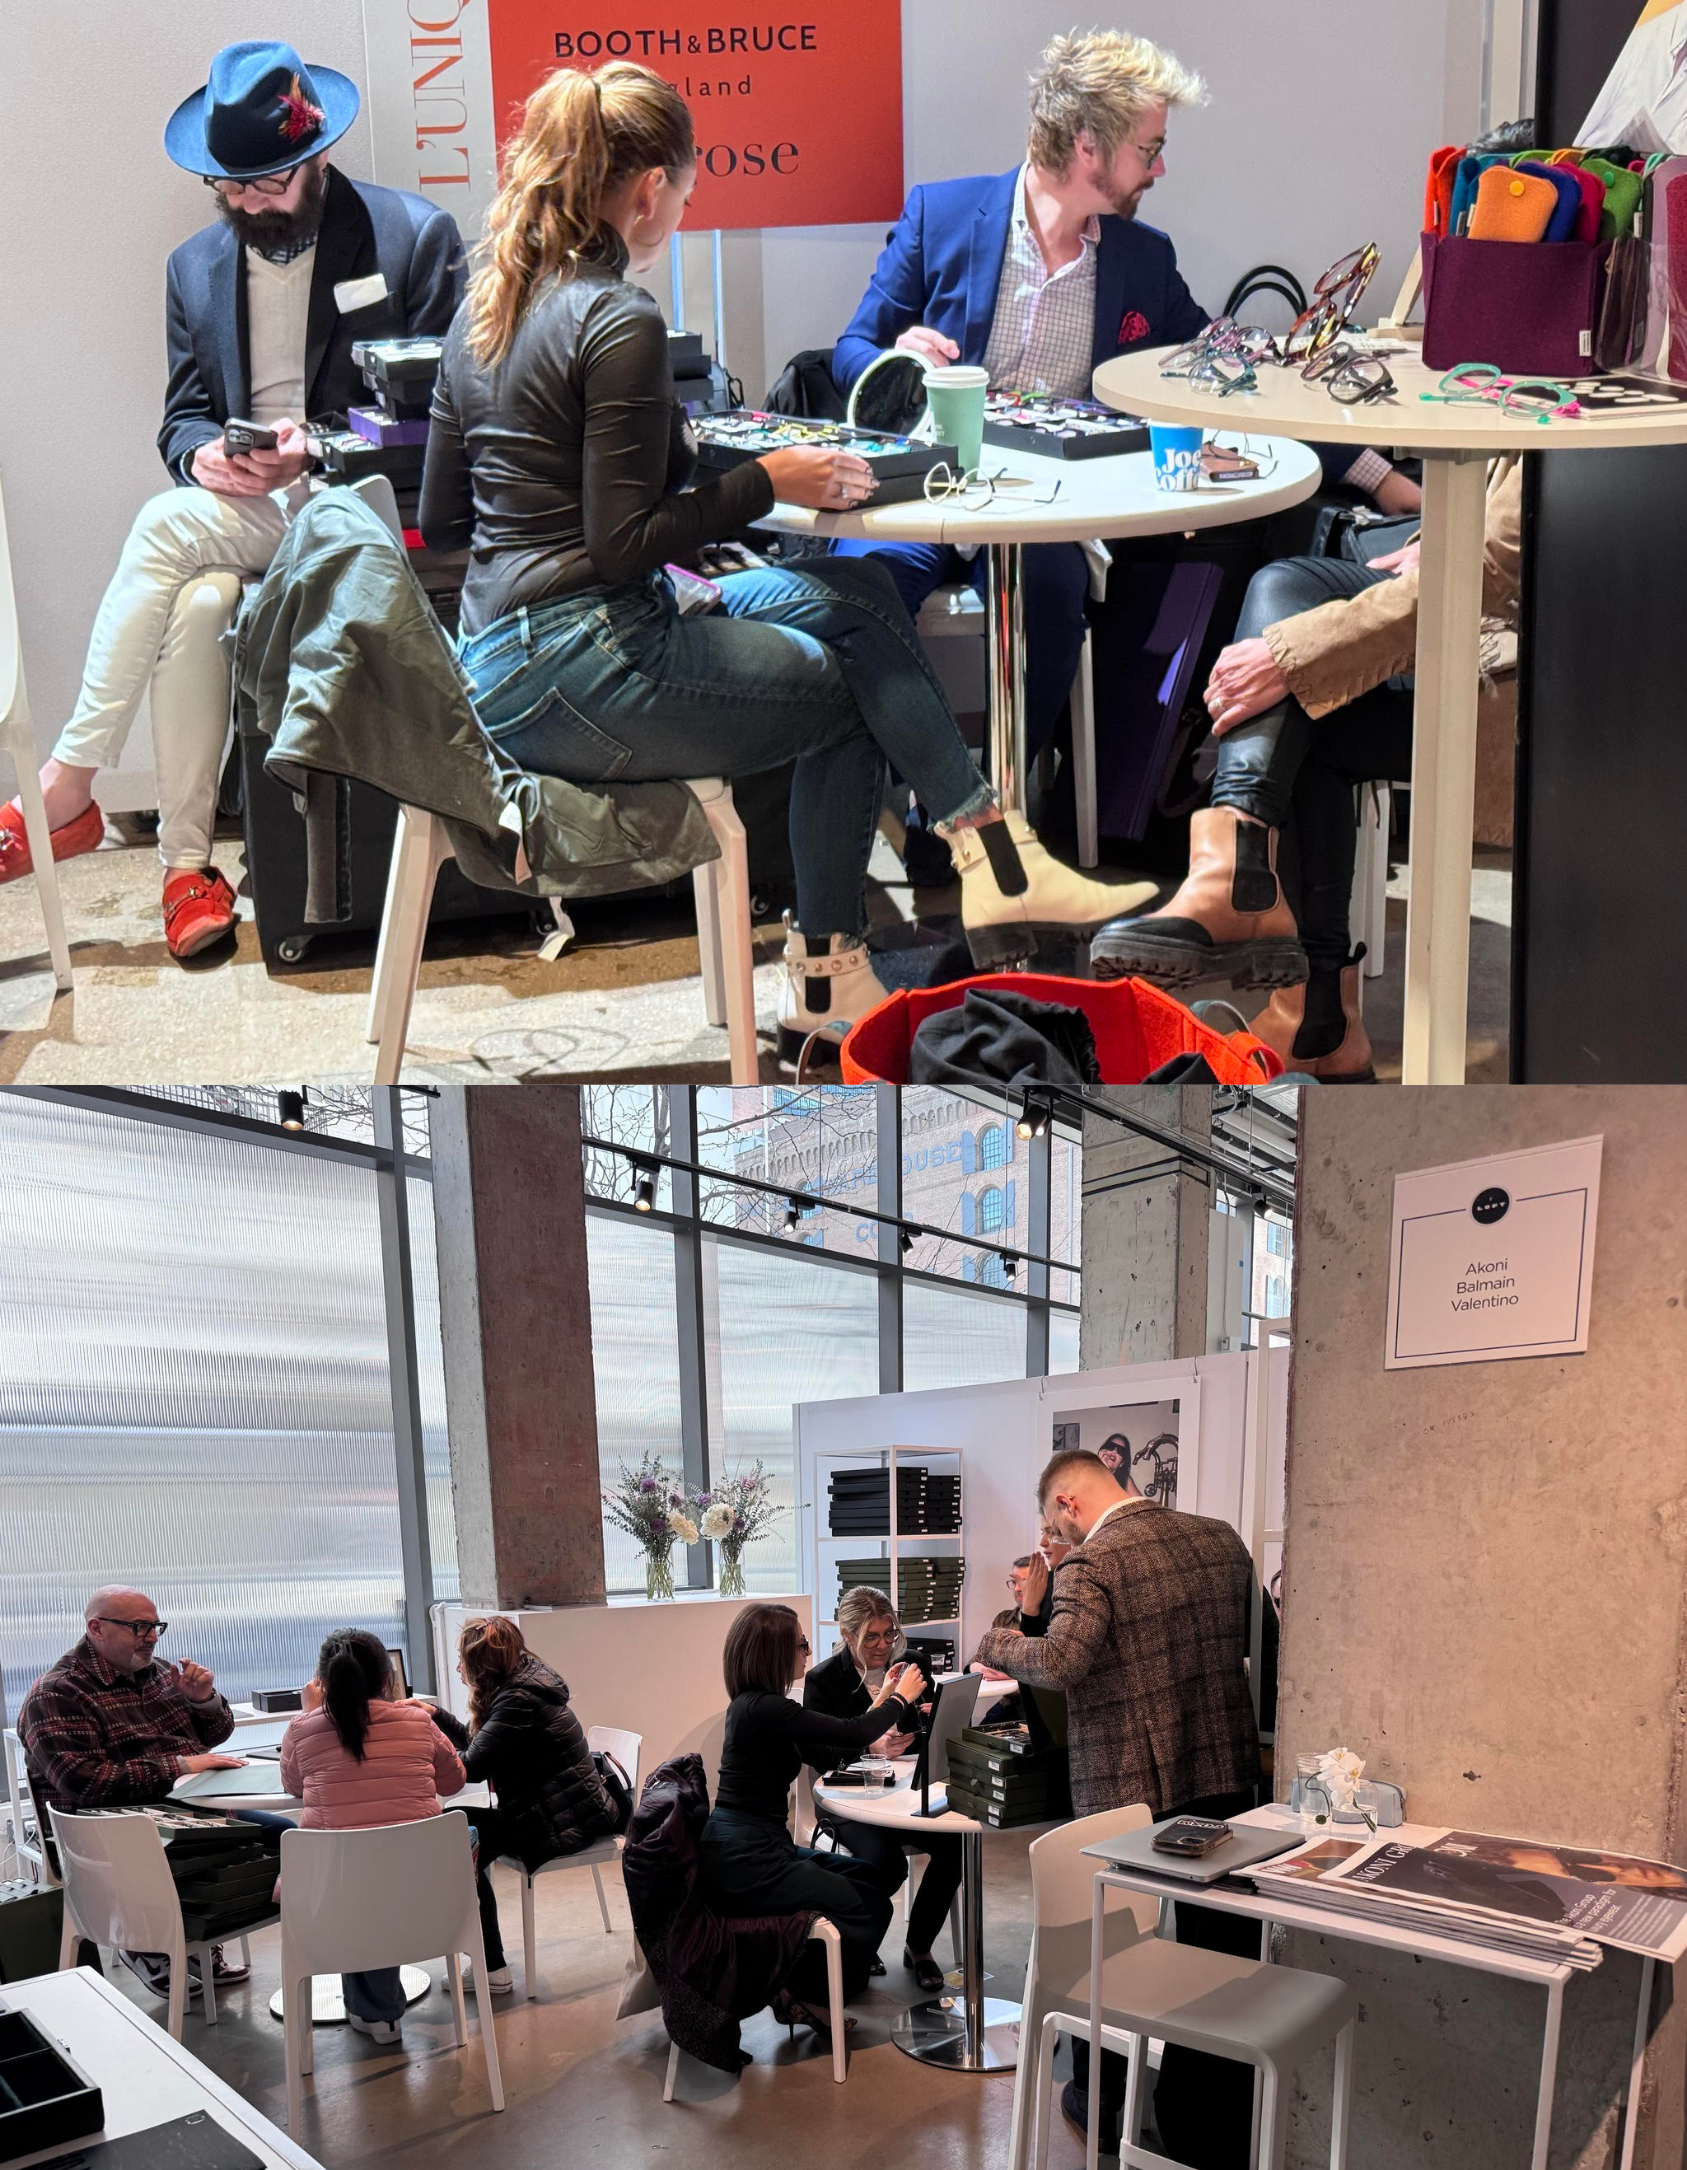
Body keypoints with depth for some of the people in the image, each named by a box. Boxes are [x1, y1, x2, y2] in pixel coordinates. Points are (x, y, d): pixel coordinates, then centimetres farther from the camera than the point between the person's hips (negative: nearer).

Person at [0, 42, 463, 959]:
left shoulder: (416, 237, 0)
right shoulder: (195, 267, 15)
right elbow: (182, 415, 16)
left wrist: (319, 452, -19)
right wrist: (204, 454, -10)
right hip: (236, 510, 4)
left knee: (166, 525, -29)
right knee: (199, 601, -31)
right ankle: (185, 862, -20)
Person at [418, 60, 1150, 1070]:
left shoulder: (486, 305, 13)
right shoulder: (620, 323, -15)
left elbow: (441, 520, 16)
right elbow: (621, 546, -18)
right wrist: (768, 481, -8)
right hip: (580, 675, -9)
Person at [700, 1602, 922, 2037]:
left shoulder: (754, 1704, 11)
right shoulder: (764, 1709, -21)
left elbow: (825, 1753, 17)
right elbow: (853, 1733, -19)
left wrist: (881, 1700, 20)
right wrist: (900, 1697, 0)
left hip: (750, 1850, 10)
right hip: (744, 1862, -10)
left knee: (869, 1878, 13)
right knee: (869, 1907, -7)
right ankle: (802, 1995, 9)